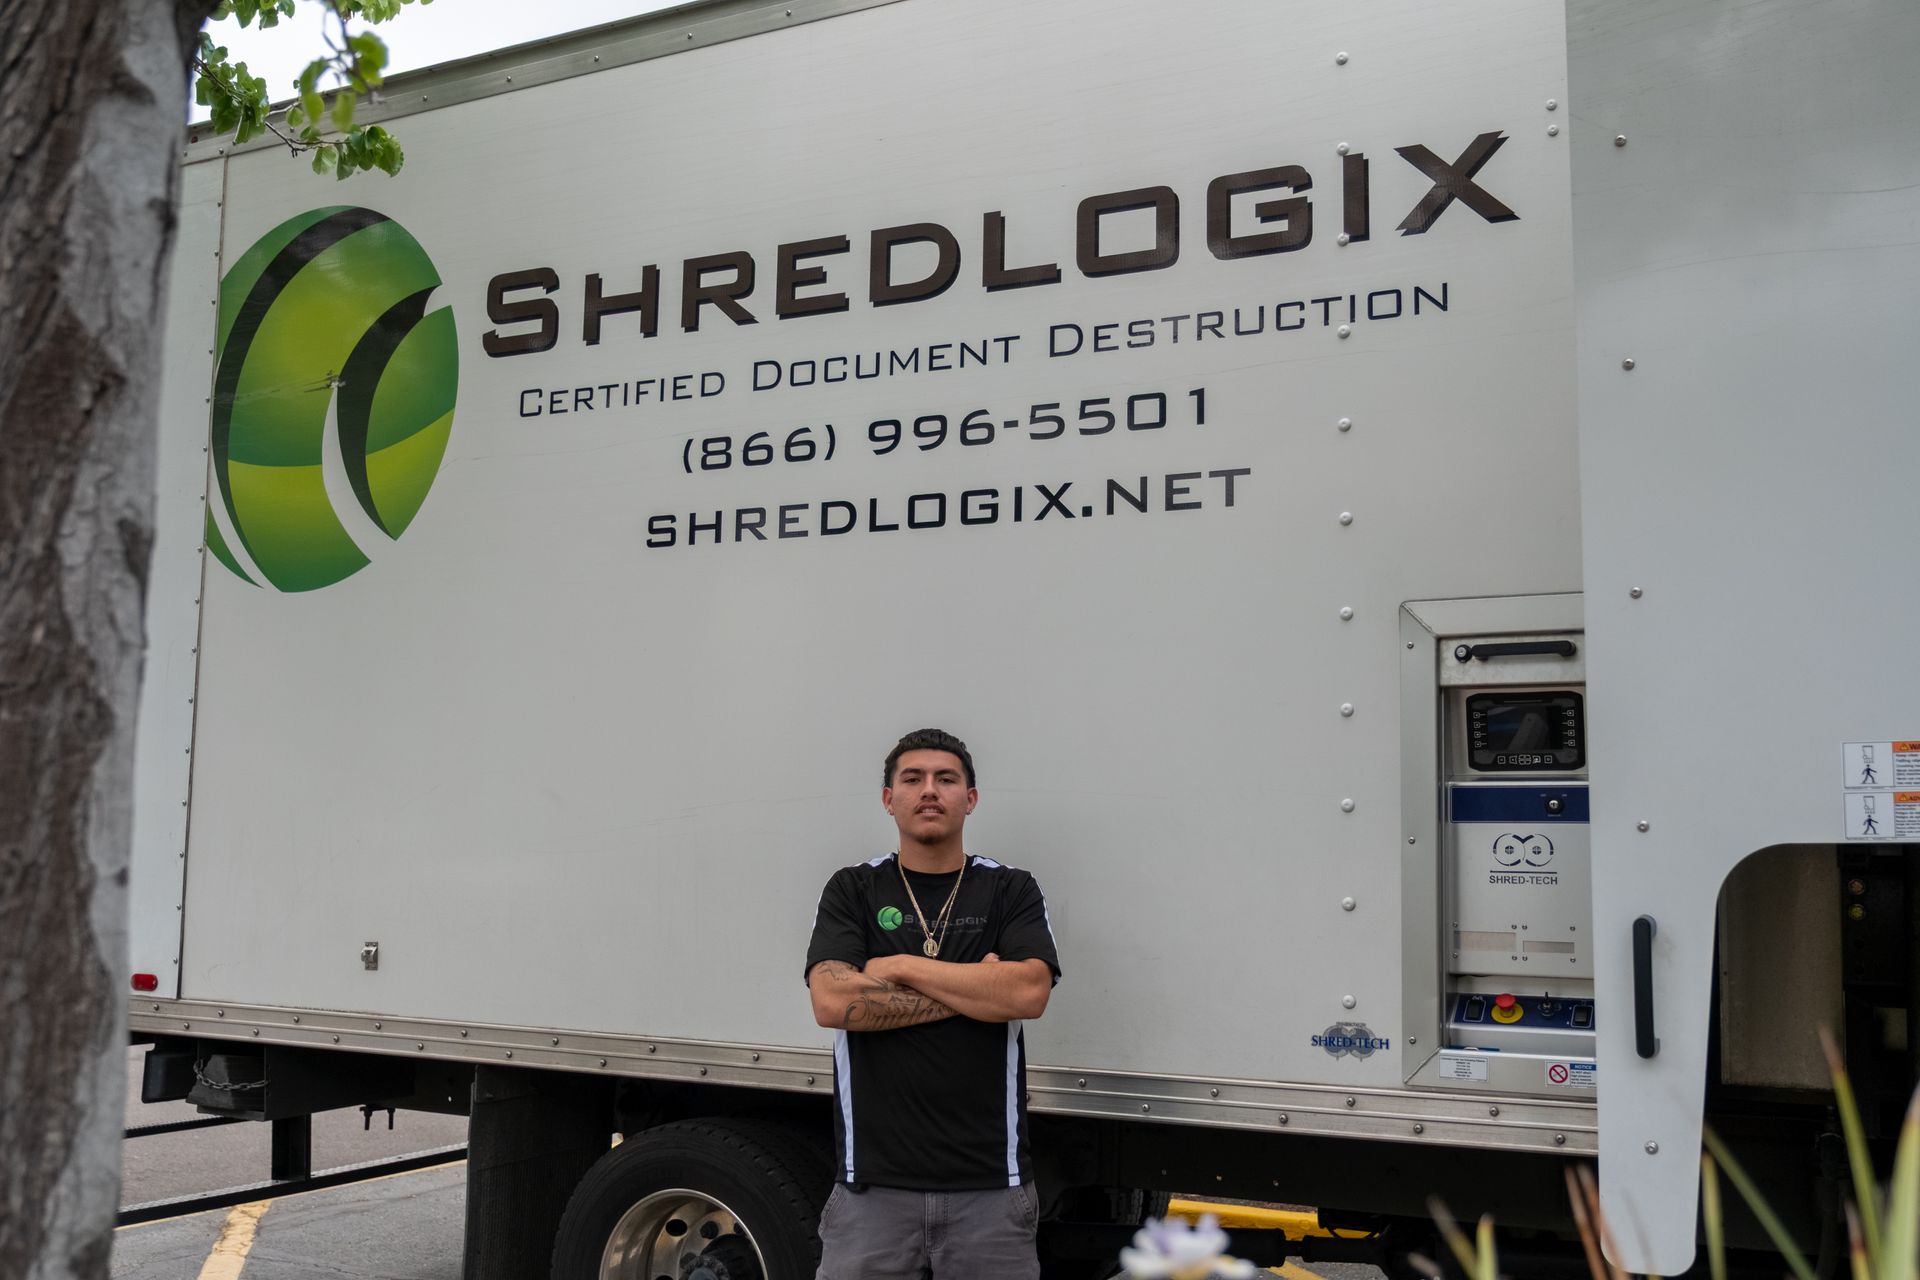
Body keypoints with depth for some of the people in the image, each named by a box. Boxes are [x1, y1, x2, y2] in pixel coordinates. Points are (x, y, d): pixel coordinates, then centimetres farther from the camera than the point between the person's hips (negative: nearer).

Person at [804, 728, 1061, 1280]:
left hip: (990, 1180, 0)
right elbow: (833, 1002, -10)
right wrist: (974, 993, -8)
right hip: (873, 1178, 0)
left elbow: (1028, 992, -12)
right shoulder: (852, 891, 6)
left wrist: (901, 967, -9)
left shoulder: (1011, 890, 6)